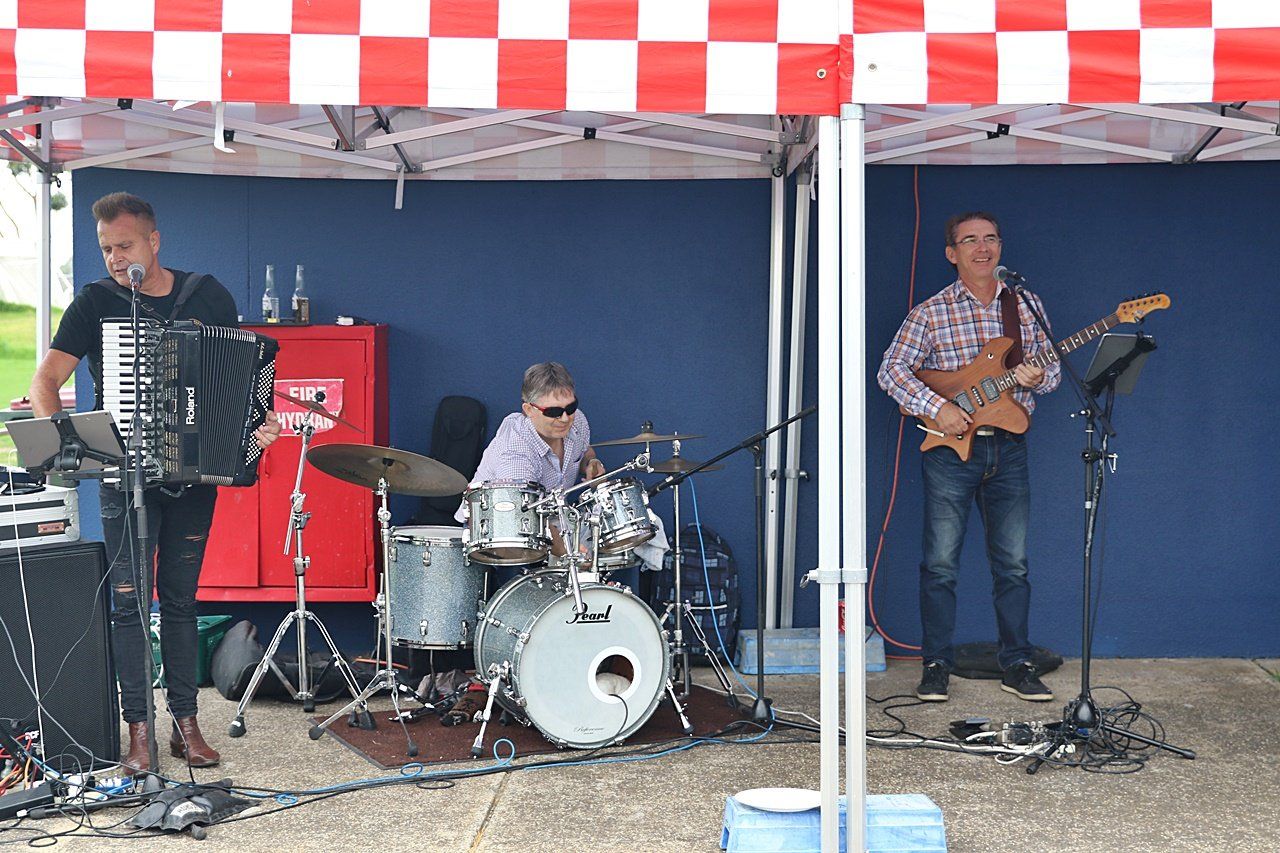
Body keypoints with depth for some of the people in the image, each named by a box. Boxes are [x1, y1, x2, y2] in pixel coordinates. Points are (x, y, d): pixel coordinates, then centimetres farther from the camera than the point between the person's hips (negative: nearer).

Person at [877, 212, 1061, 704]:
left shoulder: (1026, 306, 8)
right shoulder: (931, 312, -1)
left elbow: (1051, 370, 12)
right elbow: (890, 370, -6)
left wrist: (1038, 377, -12)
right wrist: (937, 407, -18)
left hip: (1008, 449, 3)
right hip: (951, 447, -3)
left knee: (1012, 562, 7)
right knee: (940, 563, 0)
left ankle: (1017, 665, 17)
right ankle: (937, 665, 11)